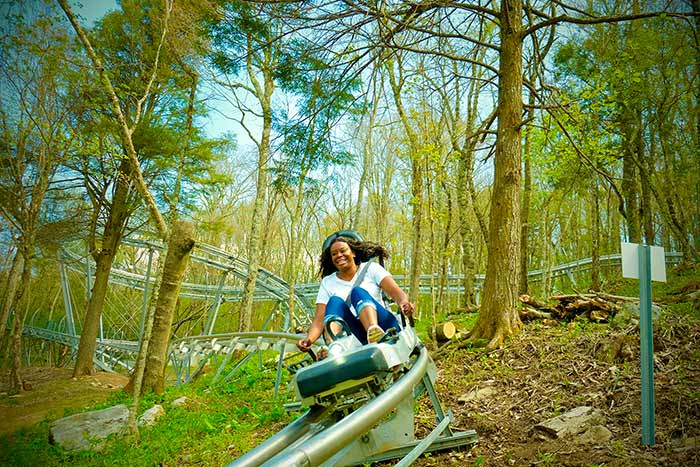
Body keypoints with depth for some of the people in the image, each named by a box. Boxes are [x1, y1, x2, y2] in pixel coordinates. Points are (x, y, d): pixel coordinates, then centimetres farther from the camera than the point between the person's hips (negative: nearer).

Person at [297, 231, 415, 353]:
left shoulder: (370, 268, 12)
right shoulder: (327, 282, 15)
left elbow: (398, 293, -2)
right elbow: (319, 320, 4)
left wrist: (404, 303, -26)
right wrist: (309, 339, -17)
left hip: (382, 326, -1)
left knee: (358, 292, -23)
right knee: (335, 301, -20)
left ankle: (375, 333, -55)